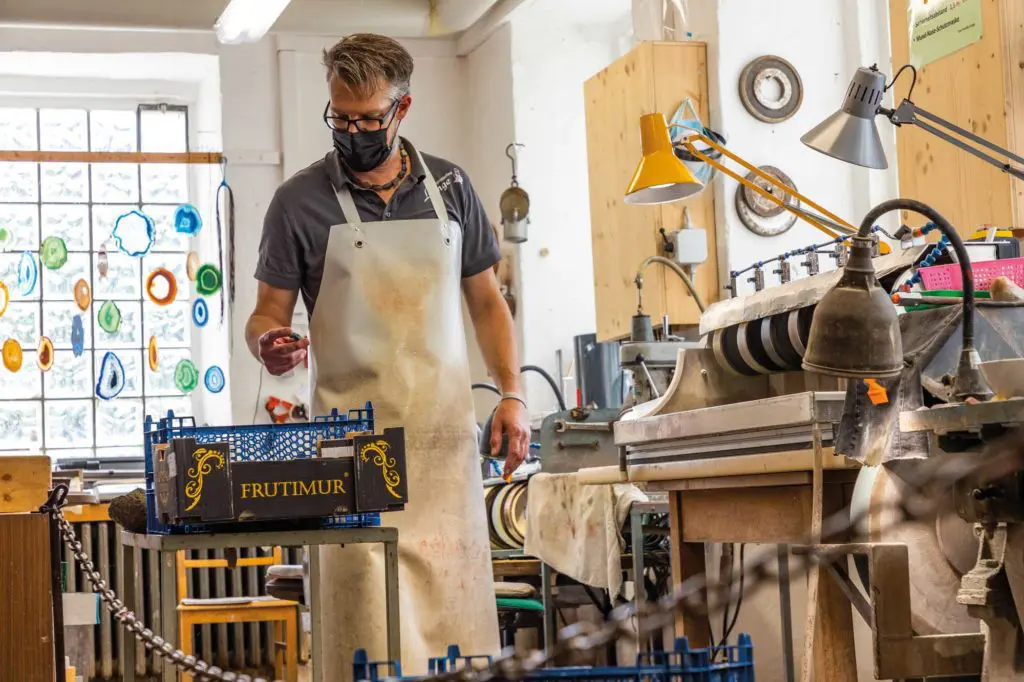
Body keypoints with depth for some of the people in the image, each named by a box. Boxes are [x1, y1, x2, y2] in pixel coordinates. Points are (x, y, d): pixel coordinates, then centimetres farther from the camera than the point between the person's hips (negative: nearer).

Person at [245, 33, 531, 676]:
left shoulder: (450, 187, 9)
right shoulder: (301, 201, 2)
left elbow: (487, 301, 15)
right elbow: (268, 314, 5)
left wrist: (512, 393, 4)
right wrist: (268, 342, -18)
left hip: (445, 431, 3)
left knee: (457, 601, 2)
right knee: (369, 620, -8)